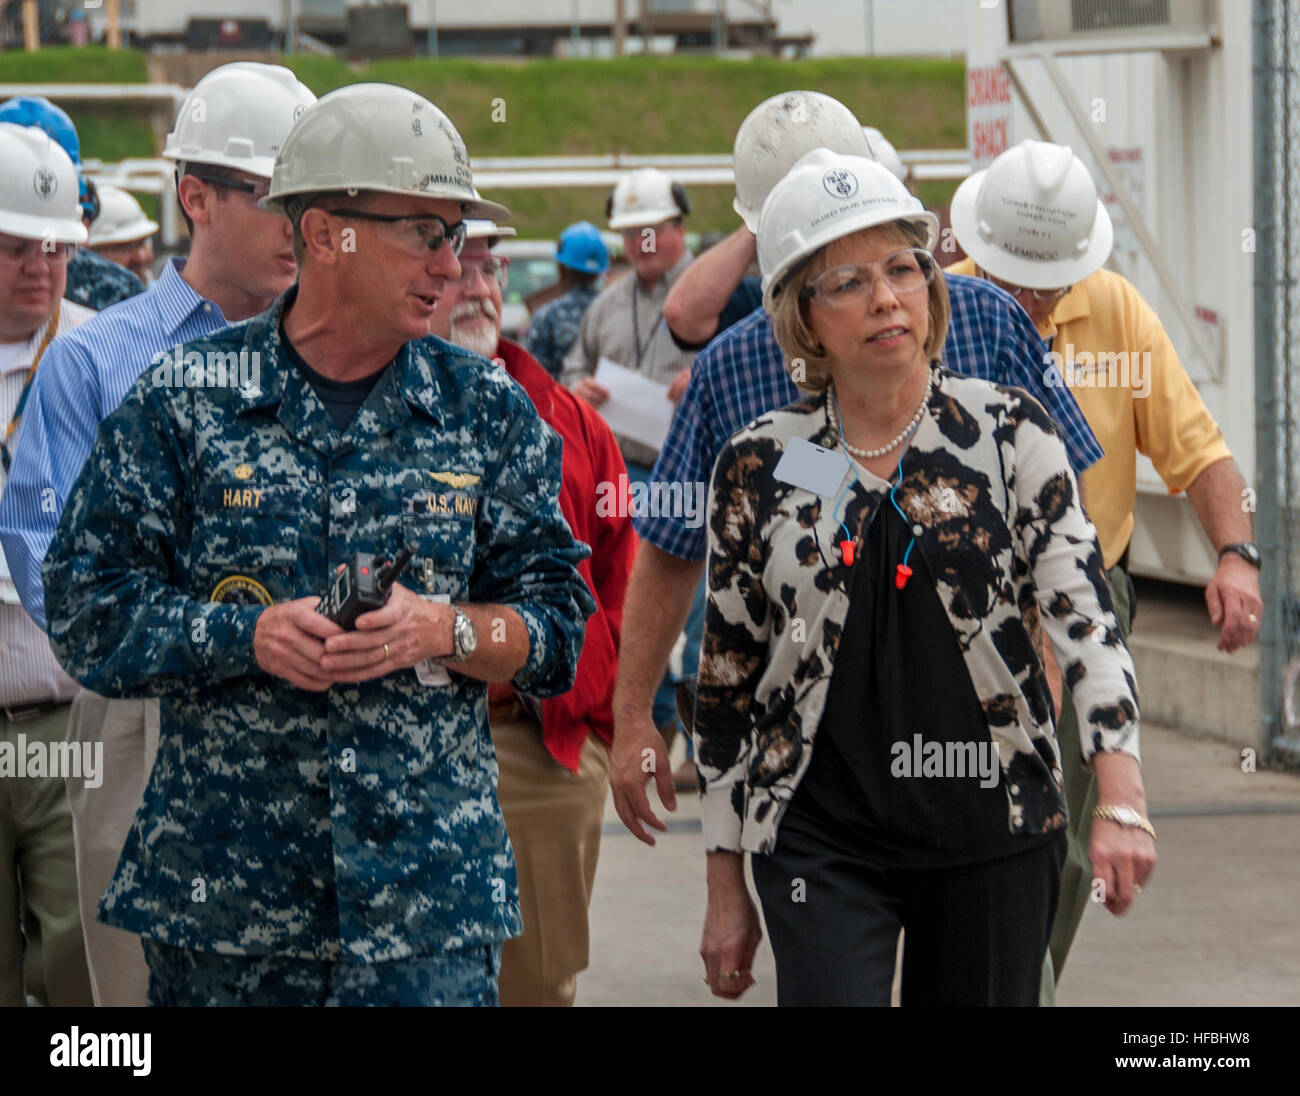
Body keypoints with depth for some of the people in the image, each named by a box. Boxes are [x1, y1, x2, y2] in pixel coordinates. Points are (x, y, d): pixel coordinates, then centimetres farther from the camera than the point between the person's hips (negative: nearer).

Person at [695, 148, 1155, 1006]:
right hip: (825, 841, -1)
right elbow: (726, 680, 7)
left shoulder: (1008, 431, 0)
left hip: (995, 837, 1)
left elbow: (1085, 612, -9)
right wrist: (727, 889, 6)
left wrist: (1123, 803, -23)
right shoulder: (758, 467, 1)